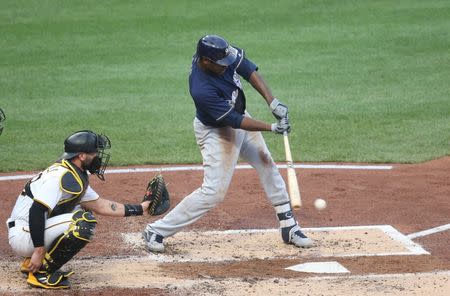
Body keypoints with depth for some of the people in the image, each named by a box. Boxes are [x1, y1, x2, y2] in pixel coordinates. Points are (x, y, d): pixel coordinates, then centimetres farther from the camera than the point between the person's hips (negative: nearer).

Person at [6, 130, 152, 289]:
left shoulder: (77, 177, 12)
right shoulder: (62, 176, -20)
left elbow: (100, 205, 18)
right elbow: (36, 211, -28)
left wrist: (140, 209, 17)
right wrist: (39, 251, -26)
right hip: (23, 236, -10)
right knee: (84, 223, -21)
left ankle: (31, 263, 13)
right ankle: (41, 273, -12)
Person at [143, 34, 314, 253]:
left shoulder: (223, 54, -20)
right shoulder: (202, 89, -37)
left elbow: (250, 71, -13)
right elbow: (235, 121, -30)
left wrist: (272, 102, -24)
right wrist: (272, 128, -28)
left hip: (238, 115, 8)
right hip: (216, 132, -8)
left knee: (268, 166, 14)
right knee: (214, 191, -10)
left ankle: (289, 228, 26)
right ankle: (156, 231, 0)